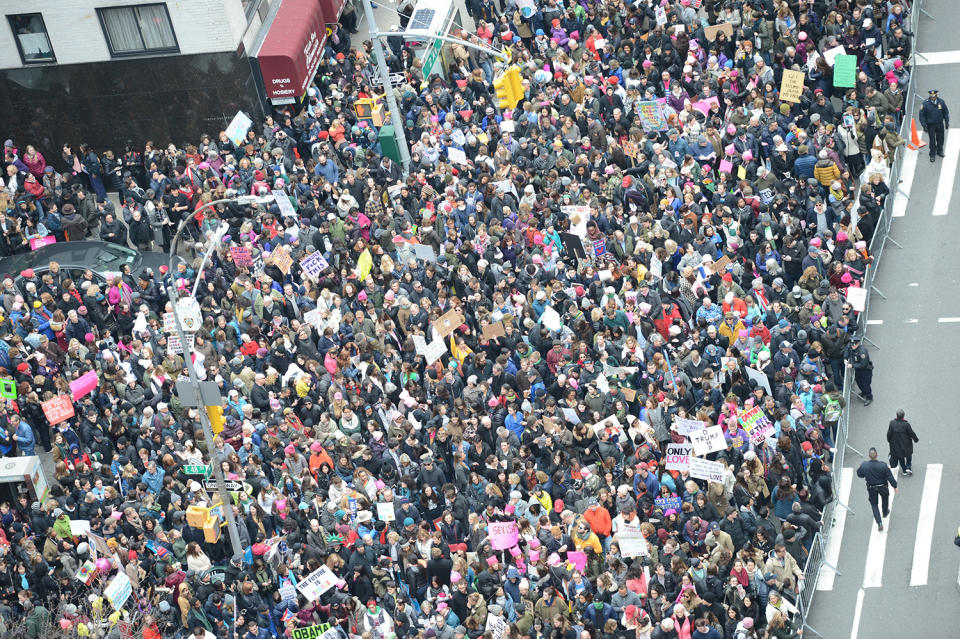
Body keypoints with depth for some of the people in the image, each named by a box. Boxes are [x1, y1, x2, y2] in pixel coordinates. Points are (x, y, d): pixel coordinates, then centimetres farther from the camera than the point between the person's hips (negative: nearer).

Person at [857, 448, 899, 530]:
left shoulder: (864, 465, -22)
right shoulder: (883, 465, -25)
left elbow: (859, 474, -4)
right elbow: (890, 477, -15)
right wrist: (895, 486, -2)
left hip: (871, 489, 0)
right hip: (883, 487, 0)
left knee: (874, 504, 15)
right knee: (885, 499, 31)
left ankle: (879, 523, 4)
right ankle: (885, 513, 57)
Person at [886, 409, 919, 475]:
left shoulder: (892, 423, -20)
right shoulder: (906, 424, -25)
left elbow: (889, 434, -10)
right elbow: (912, 433, -12)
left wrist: (889, 440, 10)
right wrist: (916, 439, 8)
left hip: (896, 445, 2)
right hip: (906, 444, -2)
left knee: (900, 458, 21)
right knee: (909, 456, 24)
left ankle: (904, 470, 28)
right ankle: (908, 467, 15)